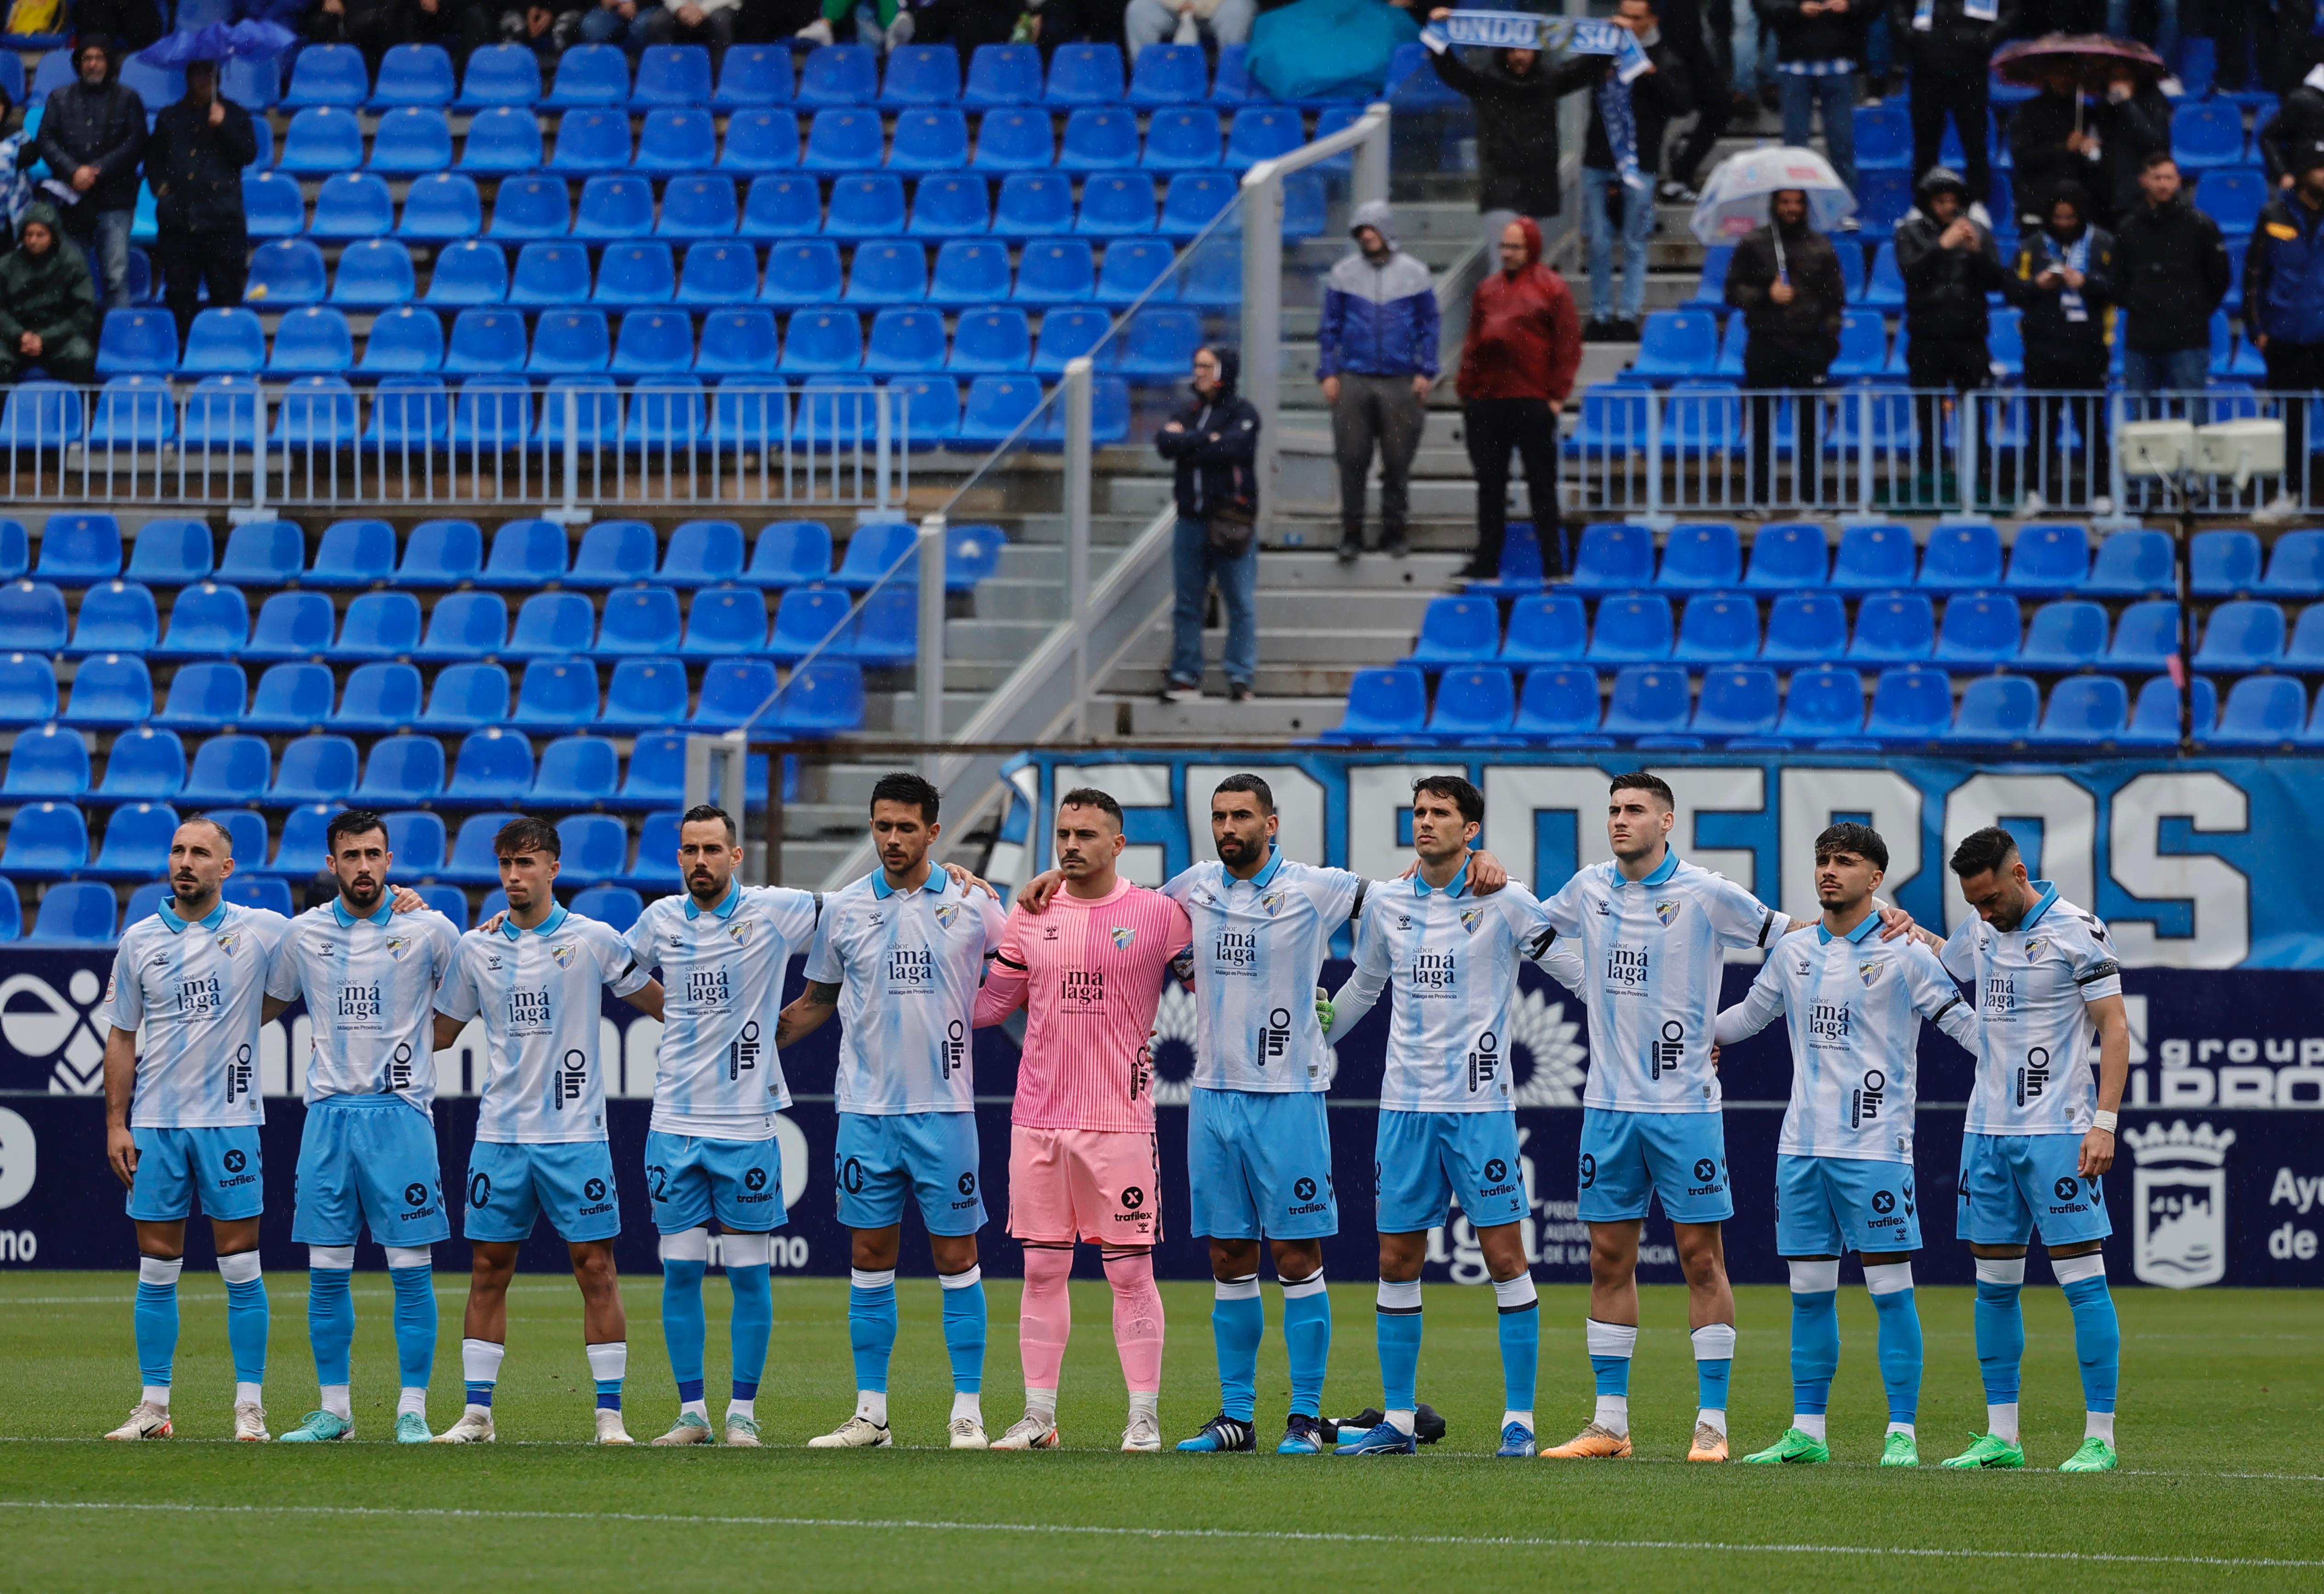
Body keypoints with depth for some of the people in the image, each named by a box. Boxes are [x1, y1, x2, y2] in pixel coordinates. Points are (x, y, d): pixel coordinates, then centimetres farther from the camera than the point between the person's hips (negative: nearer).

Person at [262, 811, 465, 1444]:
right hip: (329, 1114, 3)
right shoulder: (304, 933, 7)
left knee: (411, 1270, -4)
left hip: (401, 1113, -3)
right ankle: (334, 1410, 11)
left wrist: (420, 1042, 5)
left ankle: (413, 1410, 1)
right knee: (326, 1272, 3)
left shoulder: (429, 931, -1)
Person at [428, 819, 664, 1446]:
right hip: (500, 1133, 3)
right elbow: (440, 1033, 17)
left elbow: (661, 1004, 10)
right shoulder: (477, 947, 7)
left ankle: (611, 1414, 1)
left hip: (575, 1133, -3)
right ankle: (477, 1413, 9)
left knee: (595, 1267, -4)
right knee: (489, 1268, 3)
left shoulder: (593, 940, -1)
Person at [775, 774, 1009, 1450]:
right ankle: (871, 1413, 9)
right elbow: (817, 1001, 16)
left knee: (956, 1254, 0)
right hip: (866, 1109, 2)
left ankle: (968, 1412, 4)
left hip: (944, 1108, -2)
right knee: (870, 1255, 4)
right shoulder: (844, 909, 6)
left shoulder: (971, 905, 0)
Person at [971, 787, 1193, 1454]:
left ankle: (1144, 1417, 3)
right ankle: (1038, 1415, 11)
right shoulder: (1029, 916, 8)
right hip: (1038, 1117, 3)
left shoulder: (1159, 914, -1)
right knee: (1042, 1269, 5)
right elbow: (990, 1002, 14)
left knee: (1130, 1270, -1)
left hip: (1120, 1118, -3)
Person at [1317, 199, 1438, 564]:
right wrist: (1328, 373, 1)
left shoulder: (1414, 274, 5)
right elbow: (1329, 326, 9)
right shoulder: (1343, 274, 6)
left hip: (1400, 383, 0)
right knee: (1352, 459, -2)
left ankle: (1394, 531, 13)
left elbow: (1429, 326, 9)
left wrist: (1426, 373, 1)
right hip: (1353, 380, 0)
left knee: (1398, 462, 2)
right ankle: (1351, 532, 5)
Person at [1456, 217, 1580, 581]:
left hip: (1532, 401, -5)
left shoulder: (1552, 289, 1)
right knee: (1490, 484, 8)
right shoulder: (1488, 289, 15)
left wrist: (1557, 394, -9)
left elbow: (1568, 345, -3)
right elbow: (1473, 342, 16)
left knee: (1541, 483, 0)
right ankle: (1487, 561, 13)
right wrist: (1465, 389, 8)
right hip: (1486, 400, 5)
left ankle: (1553, 562, 4)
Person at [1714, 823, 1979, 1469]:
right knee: (1809, 1289, 7)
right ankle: (1807, 1432, 12)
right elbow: (1750, 1014, 28)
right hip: (1803, 1145, 5)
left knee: (1890, 1288, -5)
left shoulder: (1903, 954, -3)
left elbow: (1961, 1020, -1)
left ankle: (1902, 1433, -2)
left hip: (1875, 1145, -5)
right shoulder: (1794, 951, 12)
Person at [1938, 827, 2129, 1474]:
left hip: (2059, 1131, -7)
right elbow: (1940, 972, 33)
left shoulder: (2075, 930, -8)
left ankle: (2101, 1437, -5)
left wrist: (2105, 1122, -16)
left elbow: (2114, 1027, -8)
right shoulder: (1980, 932, 11)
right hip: (1988, 1130, 7)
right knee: (1994, 1285, 7)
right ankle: (2001, 1437, 13)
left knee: (2081, 1278, -7)